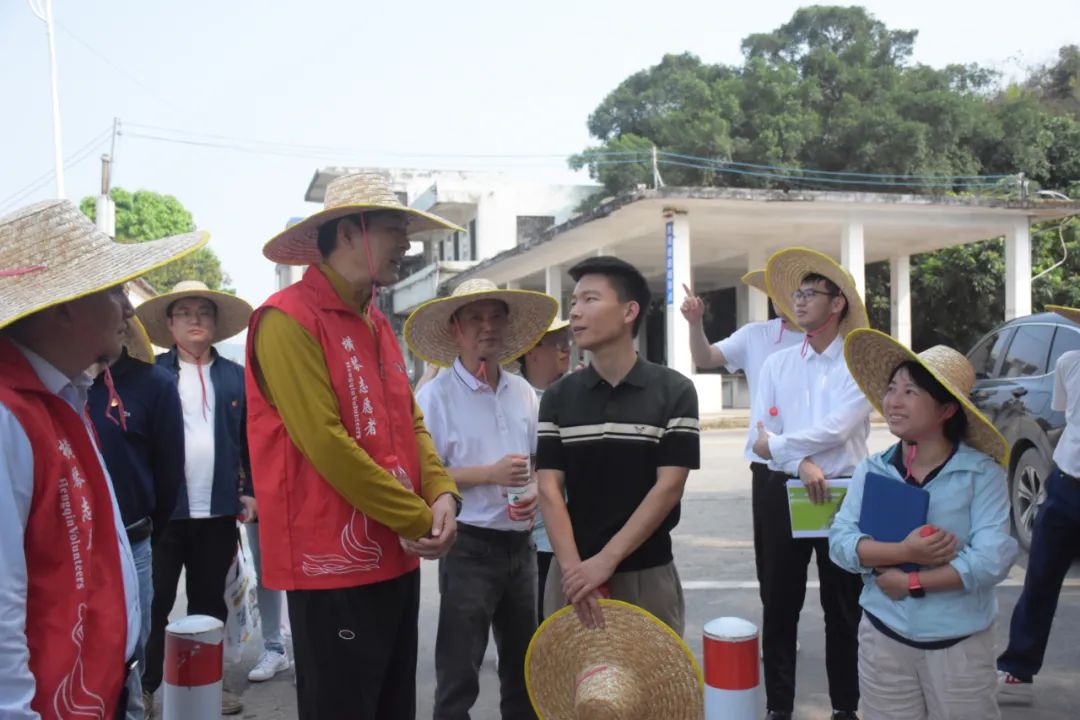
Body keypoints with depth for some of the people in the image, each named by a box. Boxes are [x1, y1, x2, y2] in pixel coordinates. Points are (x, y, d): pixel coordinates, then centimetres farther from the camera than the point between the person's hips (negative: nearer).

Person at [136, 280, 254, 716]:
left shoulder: (237, 377, 8)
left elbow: (250, 440, 9)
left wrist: (251, 491, 2)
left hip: (218, 511, 3)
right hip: (162, 509, -3)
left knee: (209, 602, 14)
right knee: (155, 603, 5)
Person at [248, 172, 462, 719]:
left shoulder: (376, 323, 13)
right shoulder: (290, 318, -14)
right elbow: (325, 442, -21)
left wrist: (442, 494, -5)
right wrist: (418, 519, -15)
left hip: (396, 559, 9)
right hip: (336, 564, -8)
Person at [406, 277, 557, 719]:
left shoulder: (523, 393, 7)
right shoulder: (436, 396, -10)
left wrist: (536, 492, -5)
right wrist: (489, 474, -20)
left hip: (520, 546, 6)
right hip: (469, 548, -5)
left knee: (524, 666, 19)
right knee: (458, 674, 4)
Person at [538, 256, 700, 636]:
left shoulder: (674, 392, -5)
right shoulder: (558, 397, 2)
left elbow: (668, 487, -9)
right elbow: (550, 488, -2)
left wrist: (605, 560, -14)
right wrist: (575, 569, -14)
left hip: (648, 572, -2)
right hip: (573, 571, 2)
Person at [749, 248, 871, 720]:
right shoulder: (777, 365, 6)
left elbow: (836, 429, -16)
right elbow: (762, 435, -2)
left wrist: (778, 444, -9)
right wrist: (801, 464, -17)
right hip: (783, 493, 3)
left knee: (843, 609, 9)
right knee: (780, 606, 8)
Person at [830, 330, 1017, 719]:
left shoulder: (982, 473, -10)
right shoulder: (872, 469, -1)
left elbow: (993, 557, -18)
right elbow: (840, 540, -8)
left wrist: (912, 581, -18)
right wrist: (902, 551, -24)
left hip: (960, 644, -2)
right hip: (883, 639, 3)